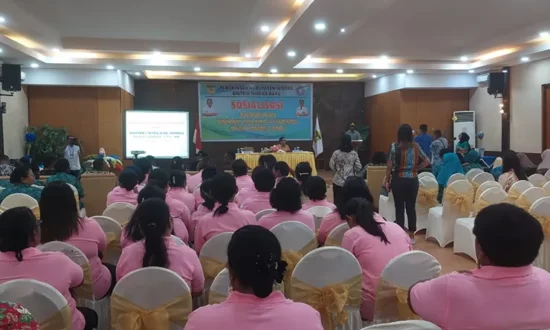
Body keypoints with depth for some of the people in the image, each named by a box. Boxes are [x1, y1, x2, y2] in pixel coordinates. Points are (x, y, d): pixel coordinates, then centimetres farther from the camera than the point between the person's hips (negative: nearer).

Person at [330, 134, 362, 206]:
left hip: (338, 181, -1)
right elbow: (358, 167, -2)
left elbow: (331, 166, 0)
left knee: (338, 201, 7)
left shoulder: (336, 153, -7)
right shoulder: (354, 153, -4)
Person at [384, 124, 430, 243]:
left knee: (399, 208, 5)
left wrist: (387, 180, 0)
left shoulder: (394, 146, -7)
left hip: (398, 180, -2)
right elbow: (427, 161, 3)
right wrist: (416, 168, 9)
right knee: (411, 207, 10)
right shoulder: (416, 146, 2)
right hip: (412, 180, 3)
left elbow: (390, 165, -7)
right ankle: (411, 236, 17)